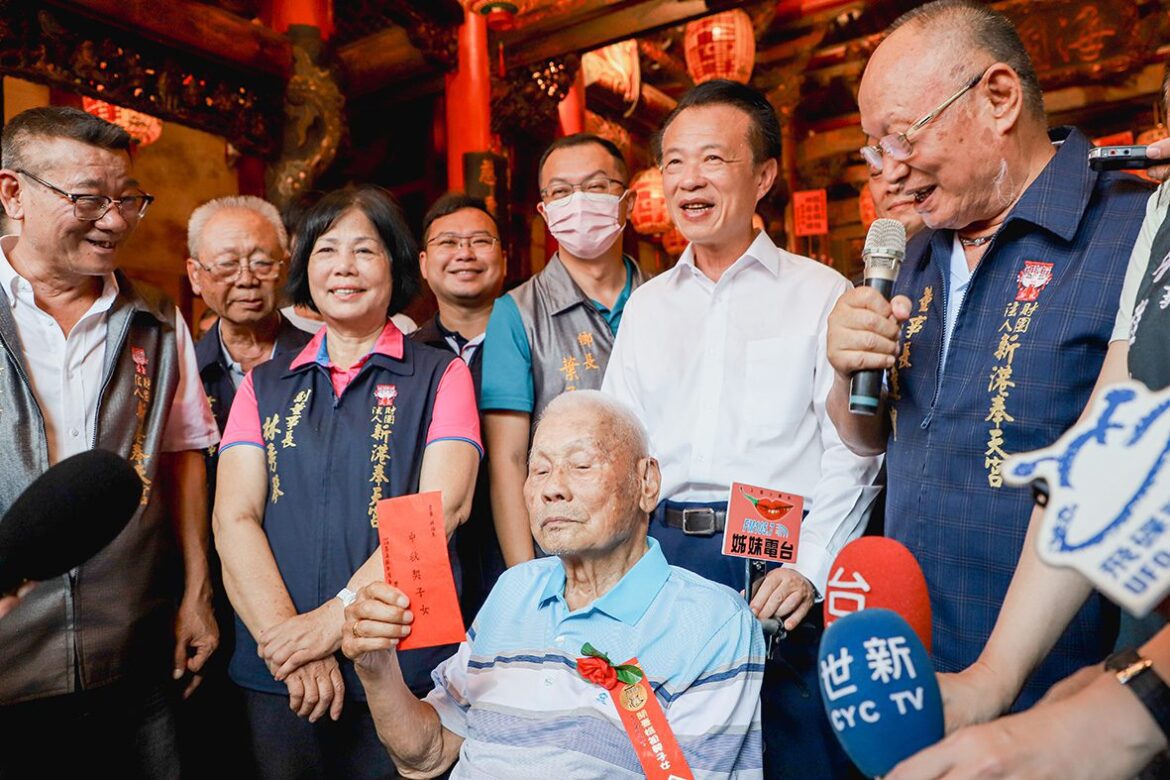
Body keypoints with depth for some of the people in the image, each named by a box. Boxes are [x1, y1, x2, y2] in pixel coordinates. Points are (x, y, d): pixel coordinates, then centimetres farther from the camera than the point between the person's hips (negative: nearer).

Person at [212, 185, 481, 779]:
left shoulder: (439, 376, 1)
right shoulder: (264, 385, 10)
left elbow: (443, 507, -11)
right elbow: (233, 517, 0)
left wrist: (335, 616, -19)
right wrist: (286, 638, -14)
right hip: (277, 676, 3)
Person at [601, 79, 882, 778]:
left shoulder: (821, 294, 1)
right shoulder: (646, 306, 13)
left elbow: (849, 454, -3)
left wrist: (811, 569, -13)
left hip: (784, 558, -3)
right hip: (664, 557, 4)